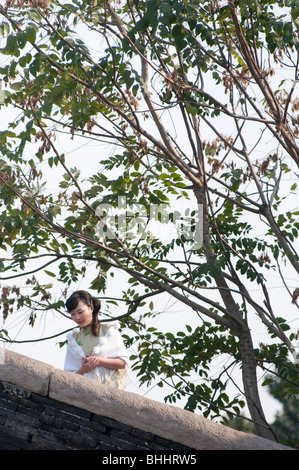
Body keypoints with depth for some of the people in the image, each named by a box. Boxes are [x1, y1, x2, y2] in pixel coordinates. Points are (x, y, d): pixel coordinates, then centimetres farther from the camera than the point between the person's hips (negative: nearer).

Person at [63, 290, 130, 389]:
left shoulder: (109, 330, 12)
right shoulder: (73, 339, 18)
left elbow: (123, 362, 6)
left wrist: (99, 361, -8)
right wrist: (83, 370, -7)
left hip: (110, 386, -2)